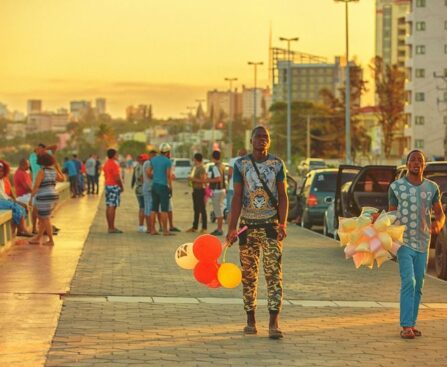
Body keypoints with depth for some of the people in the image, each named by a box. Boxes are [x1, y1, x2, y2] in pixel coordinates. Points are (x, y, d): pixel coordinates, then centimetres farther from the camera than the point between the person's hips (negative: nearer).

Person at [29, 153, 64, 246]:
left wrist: (31, 197, -10)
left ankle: (51, 241, 6)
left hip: (44, 198, -8)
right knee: (41, 218, 17)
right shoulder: (54, 171, 6)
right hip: (53, 197, 8)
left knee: (46, 220, 2)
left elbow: (36, 186, -17)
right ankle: (38, 239, 21)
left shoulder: (41, 172, -13)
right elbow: (62, 179, 22)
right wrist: (57, 167, 25)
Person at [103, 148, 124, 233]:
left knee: (109, 206, 11)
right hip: (114, 186, -10)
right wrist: (122, 186, -8)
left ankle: (110, 227, 15)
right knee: (112, 206, -10)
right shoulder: (114, 164, -15)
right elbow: (117, 178, -20)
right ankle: (112, 228, -11)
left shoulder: (106, 164, 15)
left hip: (107, 185, 10)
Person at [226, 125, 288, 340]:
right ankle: (251, 320, 17)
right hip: (248, 225, 1)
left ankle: (274, 323, -13)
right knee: (248, 274, 6)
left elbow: (283, 196, 3)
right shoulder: (241, 165, 2)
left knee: (274, 273, -9)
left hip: (271, 225, -1)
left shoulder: (277, 164, 4)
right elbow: (237, 198, 0)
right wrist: (232, 228, -7)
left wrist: (282, 224, -10)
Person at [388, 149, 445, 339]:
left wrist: (438, 223, -13)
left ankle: (412, 323, 17)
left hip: (423, 243, 4)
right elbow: (391, 214, 7)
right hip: (404, 242, -4)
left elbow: (439, 212, 10)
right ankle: (406, 326, -15)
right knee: (408, 282, -15)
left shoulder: (432, 188, 4)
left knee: (418, 285, 8)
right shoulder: (396, 187, -2)